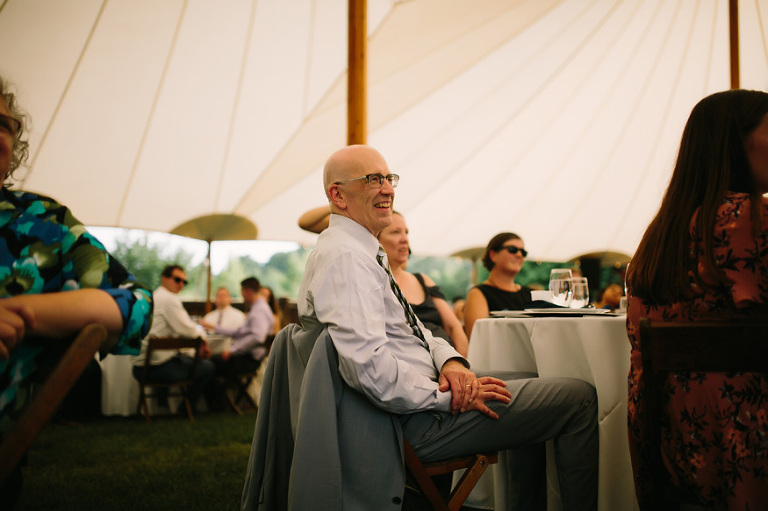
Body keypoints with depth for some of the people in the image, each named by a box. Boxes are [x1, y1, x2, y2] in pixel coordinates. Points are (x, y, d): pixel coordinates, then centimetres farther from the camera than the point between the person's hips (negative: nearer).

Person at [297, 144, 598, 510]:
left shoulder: (363, 253, 14)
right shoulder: (345, 258, -20)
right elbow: (371, 368, -29)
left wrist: (450, 361, -2)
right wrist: (452, 397, -20)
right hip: (418, 420, -11)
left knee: (533, 382, 27)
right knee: (579, 397, -7)